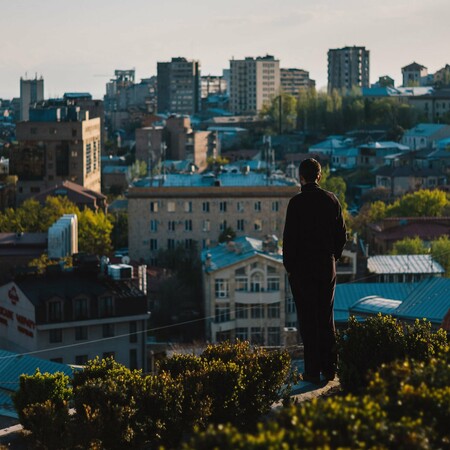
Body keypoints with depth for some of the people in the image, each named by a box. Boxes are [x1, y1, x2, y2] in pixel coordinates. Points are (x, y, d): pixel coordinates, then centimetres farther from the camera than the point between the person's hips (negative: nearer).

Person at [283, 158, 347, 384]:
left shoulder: (297, 202, -11)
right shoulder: (331, 200, 2)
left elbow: (289, 237, -11)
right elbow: (342, 234, 6)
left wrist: (289, 266, -1)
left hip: (302, 267, -4)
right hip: (327, 267, 4)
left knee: (307, 320, -1)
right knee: (326, 319, 12)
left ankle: (313, 370, -2)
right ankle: (329, 368, 14)